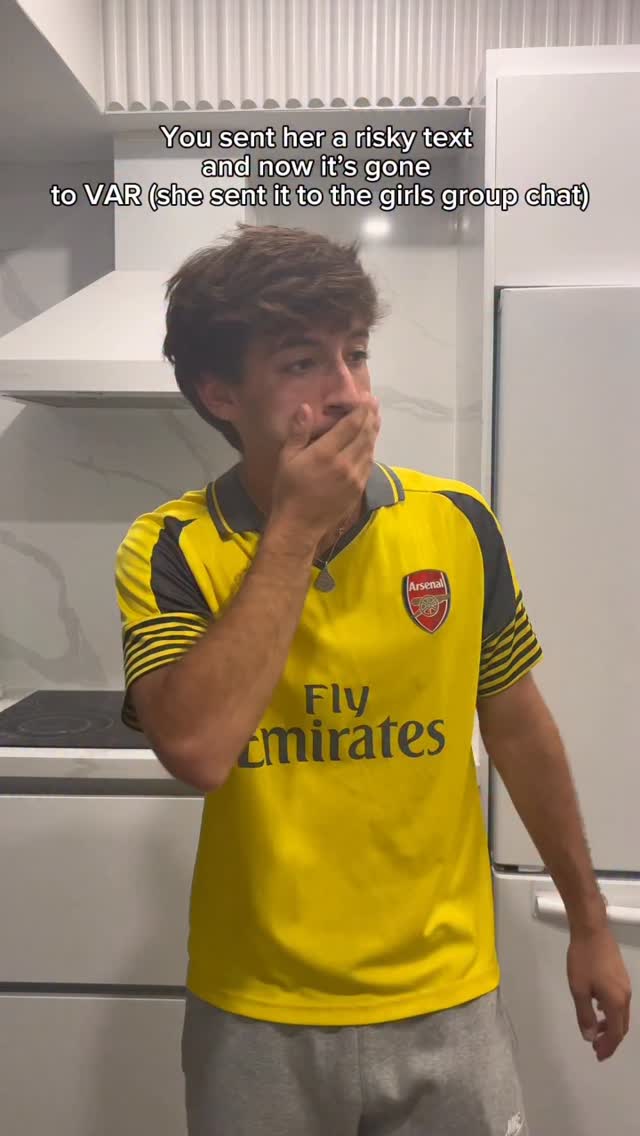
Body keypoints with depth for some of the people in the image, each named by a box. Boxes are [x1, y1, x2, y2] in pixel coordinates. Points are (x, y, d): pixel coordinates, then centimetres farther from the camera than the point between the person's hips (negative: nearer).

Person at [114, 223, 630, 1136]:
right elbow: (197, 750, -28)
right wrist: (296, 529, -24)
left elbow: (519, 727, 2)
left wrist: (590, 922, 9)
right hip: (257, 1015, 0)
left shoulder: (457, 523, -9)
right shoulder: (170, 551, -13)